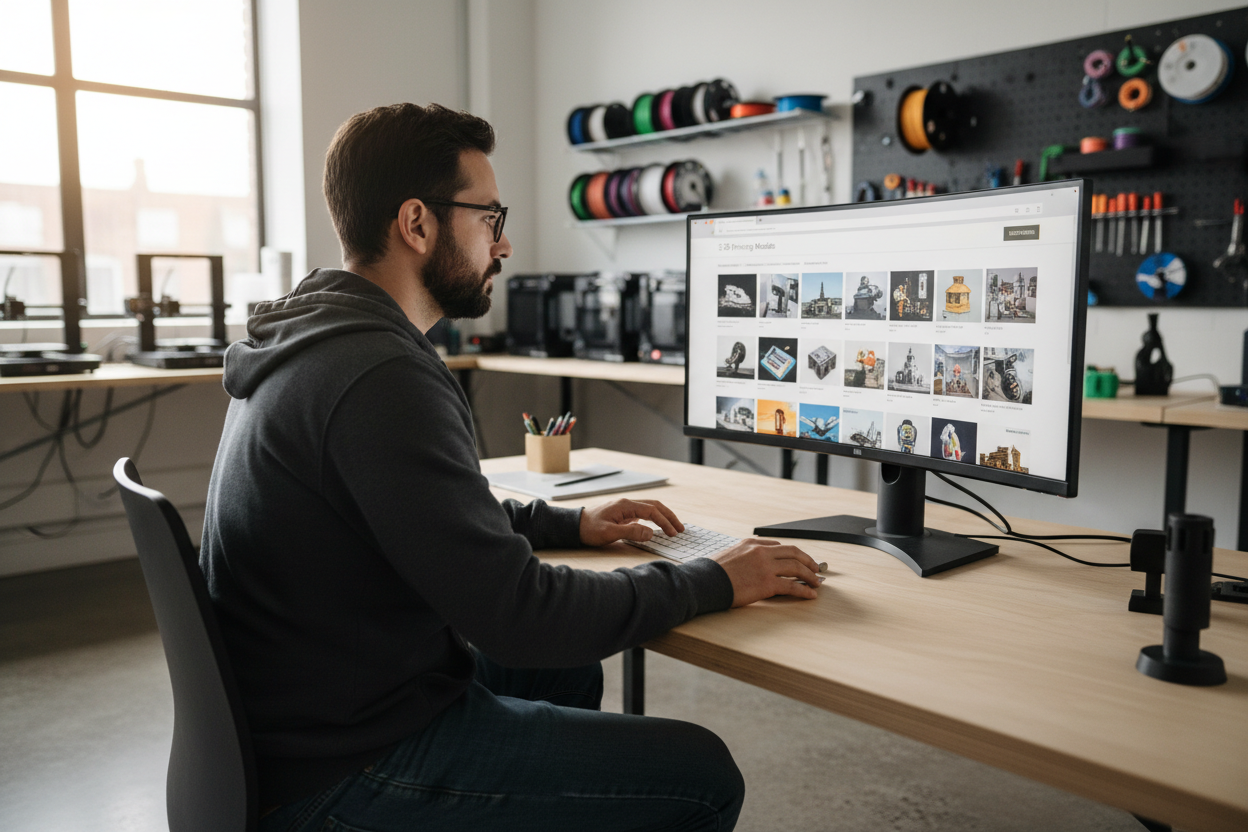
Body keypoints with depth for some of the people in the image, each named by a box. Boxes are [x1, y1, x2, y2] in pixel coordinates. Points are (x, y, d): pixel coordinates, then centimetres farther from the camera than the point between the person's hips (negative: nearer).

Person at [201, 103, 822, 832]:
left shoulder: (311, 338, 7)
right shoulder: (383, 379, -27)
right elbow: (515, 613, -26)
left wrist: (570, 523, 14)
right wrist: (713, 583, -14)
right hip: (344, 772, -10)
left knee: (568, 670, 26)